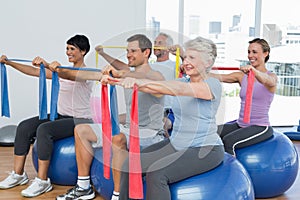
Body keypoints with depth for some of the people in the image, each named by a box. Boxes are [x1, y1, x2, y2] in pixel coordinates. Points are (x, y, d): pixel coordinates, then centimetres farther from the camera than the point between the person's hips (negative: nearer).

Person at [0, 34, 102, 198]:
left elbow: (67, 75, -34)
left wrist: (47, 65, -51)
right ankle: (18, 175, -1)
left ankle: (42, 181, -23)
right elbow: (34, 71, 8)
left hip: (79, 120, -8)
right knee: (24, 127, -9)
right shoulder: (64, 70, 13)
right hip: (61, 116, 8)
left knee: (44, 129, -31)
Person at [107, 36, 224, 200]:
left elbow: (180, 89, -29)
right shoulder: (183, 82, 9)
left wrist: (142, 81, -42)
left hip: (204, 150, -6)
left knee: (157, 173, -27)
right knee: (129, 165, -9)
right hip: (175, 144, 7)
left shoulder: (213, 85, -10)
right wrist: (122, 81, -25)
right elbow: (154, 89, -8)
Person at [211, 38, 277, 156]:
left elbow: (267, 80, -29)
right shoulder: (242, 76, 9)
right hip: (240, 124, 6)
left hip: (260, 127, -5)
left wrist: (254, 71, -52)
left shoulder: (272, 77, -4)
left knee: (228, 141, -29)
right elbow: (220, 77, -6)